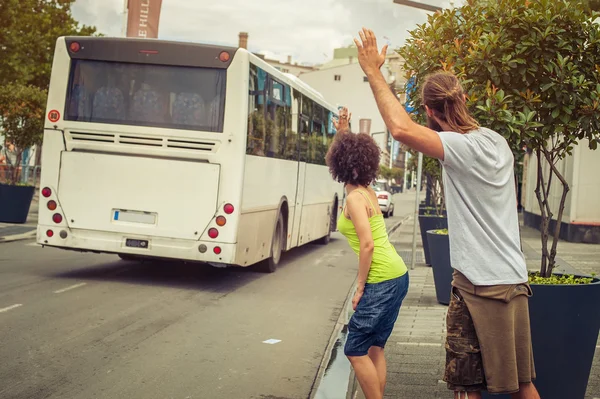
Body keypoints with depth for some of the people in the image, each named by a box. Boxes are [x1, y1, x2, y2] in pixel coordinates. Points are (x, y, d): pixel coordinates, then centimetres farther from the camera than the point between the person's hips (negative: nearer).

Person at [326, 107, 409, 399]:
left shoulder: (355, 197, -13)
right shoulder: (368, 191, 13)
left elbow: (367, 245, -20)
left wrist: (360, 288, -14)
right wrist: (342, 133, 22)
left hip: (383, 281, -9)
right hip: (397, 276, 9)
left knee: (356, 351, -1)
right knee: (374, 349, 13)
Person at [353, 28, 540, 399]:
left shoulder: (463, 148, -17)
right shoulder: (498, 141, 7)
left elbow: (402, 128, -30)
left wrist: (374, 72, -21)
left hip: (480, 286, -8)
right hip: (515, 281, 8)